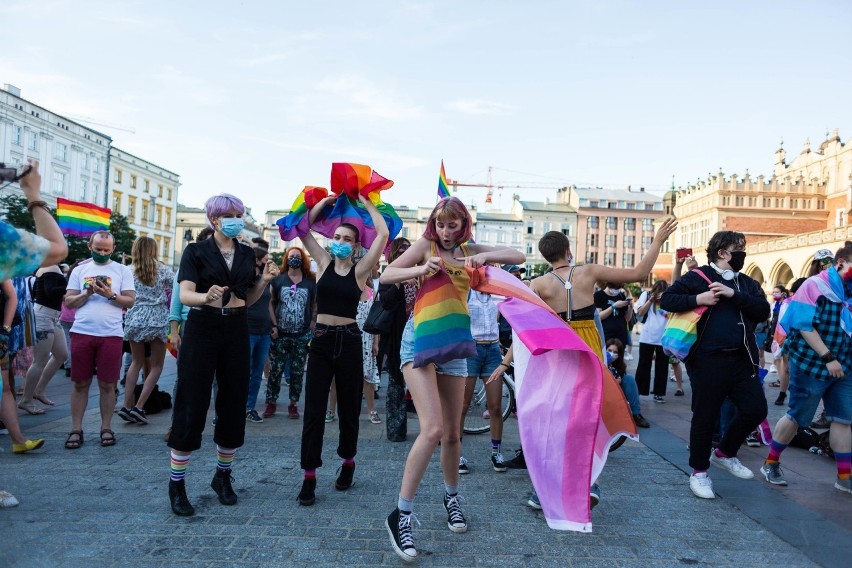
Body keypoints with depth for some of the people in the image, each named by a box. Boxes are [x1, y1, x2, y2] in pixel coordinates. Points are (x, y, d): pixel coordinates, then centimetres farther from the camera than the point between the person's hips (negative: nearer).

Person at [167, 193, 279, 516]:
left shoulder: (247, 254, 10)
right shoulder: (196, 251, -3)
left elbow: (247, 300, 12)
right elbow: (185, 295, -15)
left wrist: (264, 281, -5)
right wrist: (206, 297, -36)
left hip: (236, 331, 4)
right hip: (202, 329, -4)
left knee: (233, 404, 7)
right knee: (192, 405, -3)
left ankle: (223, 475, 23)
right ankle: (176, 483, 10)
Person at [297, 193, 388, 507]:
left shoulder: (360, 270, 0)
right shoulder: (324, 263, 7)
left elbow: (383, 234, -7)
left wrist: (367, 204, 2)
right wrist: (325, 201, 7)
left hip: (348, 341, -1)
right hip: (321, 341, 2)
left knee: (348, 408, 11)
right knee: (314, 410, -1)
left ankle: (348, 462, 31)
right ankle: (309, 476, 6)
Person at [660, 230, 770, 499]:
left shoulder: (747, 283, 15)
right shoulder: (697, 277, -2)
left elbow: (763, 311, 1)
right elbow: (666, 299, -6)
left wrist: (734, 295, -11)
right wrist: (697, 299, -19)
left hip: (741, 359, 6)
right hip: (708, 360, -6)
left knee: (756, 409, 6)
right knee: (705, 417, 2)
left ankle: (724, 454, 30)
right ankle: (699, 472, 20)